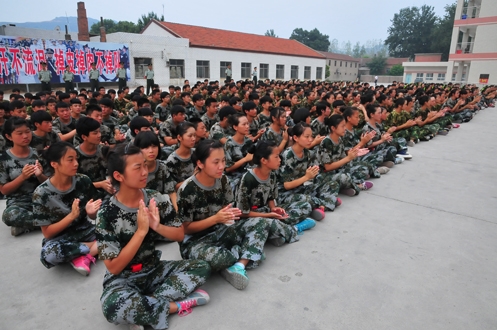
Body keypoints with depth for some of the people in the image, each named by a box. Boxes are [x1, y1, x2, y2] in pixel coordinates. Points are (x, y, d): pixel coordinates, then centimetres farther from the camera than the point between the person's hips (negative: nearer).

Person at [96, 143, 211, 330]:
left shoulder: (157, 199, -9)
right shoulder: (107, 213, -19)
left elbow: (180, 235, -2)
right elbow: (113, 267, -19)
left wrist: (157, 226, -22)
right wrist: (141, 230, -28)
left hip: (155, 270, 4)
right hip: (123, 278, -4)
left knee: (202, 268, -14)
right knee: (113, 306, -36)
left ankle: (142, 311, -16)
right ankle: (180, 304, -15)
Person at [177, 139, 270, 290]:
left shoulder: (223, 180, -5)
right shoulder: (187, 190, -21)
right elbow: (186, 228, -14)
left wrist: (231, 214, -17)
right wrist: (215, 218, -26)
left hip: (219, 231, 6)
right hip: (194, 240, -6)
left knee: (259, 223, -9)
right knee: (216, 257, -39)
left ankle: (239, 266, -23)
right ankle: (247, 256, -7)